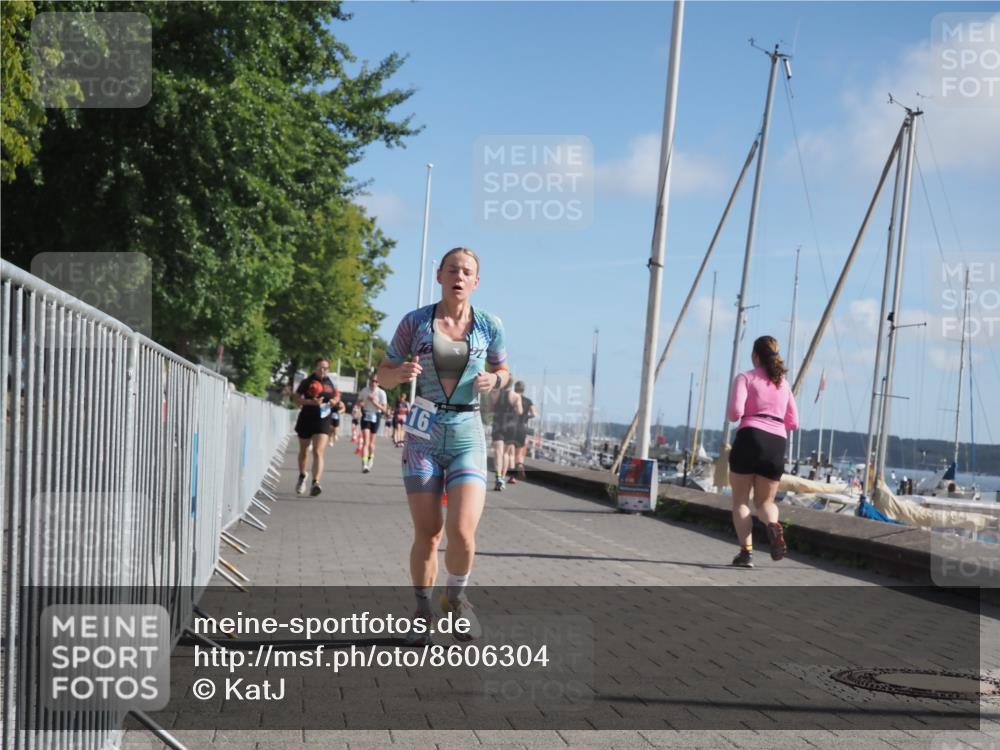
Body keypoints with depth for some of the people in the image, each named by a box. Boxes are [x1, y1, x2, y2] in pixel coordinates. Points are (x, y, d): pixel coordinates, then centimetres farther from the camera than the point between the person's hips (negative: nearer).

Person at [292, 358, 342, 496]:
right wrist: (312, 402, -22)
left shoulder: (330, 383, 6)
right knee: (303, 451, 17)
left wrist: (335, 402, -2)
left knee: (318, 452, -15)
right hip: (306, 420, 0)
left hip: (323, 421, 0)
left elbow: (336, 397, 22)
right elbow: (296, 399, -8)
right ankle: (302, 476, 41)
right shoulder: (307, 382, -4)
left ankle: (315, 483, -24)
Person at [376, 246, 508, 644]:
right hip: (423, 434, 0)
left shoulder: (489, 326, 2)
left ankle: (456, 597, 16)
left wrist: (493, 380, -7)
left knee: (461, 531, -14)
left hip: (467, 434, 0)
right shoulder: (415, 321, -1)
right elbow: (384, 374, 7)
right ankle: (422, 613, 22)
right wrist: (401, 372, -16)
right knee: (427, 534, 0)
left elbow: (502, 372, 17)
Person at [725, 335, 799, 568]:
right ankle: (773, 526, -19)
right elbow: (793, 423, 20)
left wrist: (732, 416, 14)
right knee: (765, 501, 14)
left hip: (750, 437, -4)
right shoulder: (783, 383, 20)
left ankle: (746, 550, -7)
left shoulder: (745, 378, 5)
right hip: (777, 444, 4)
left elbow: (735, 412, -9)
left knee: (741, 499, 7)